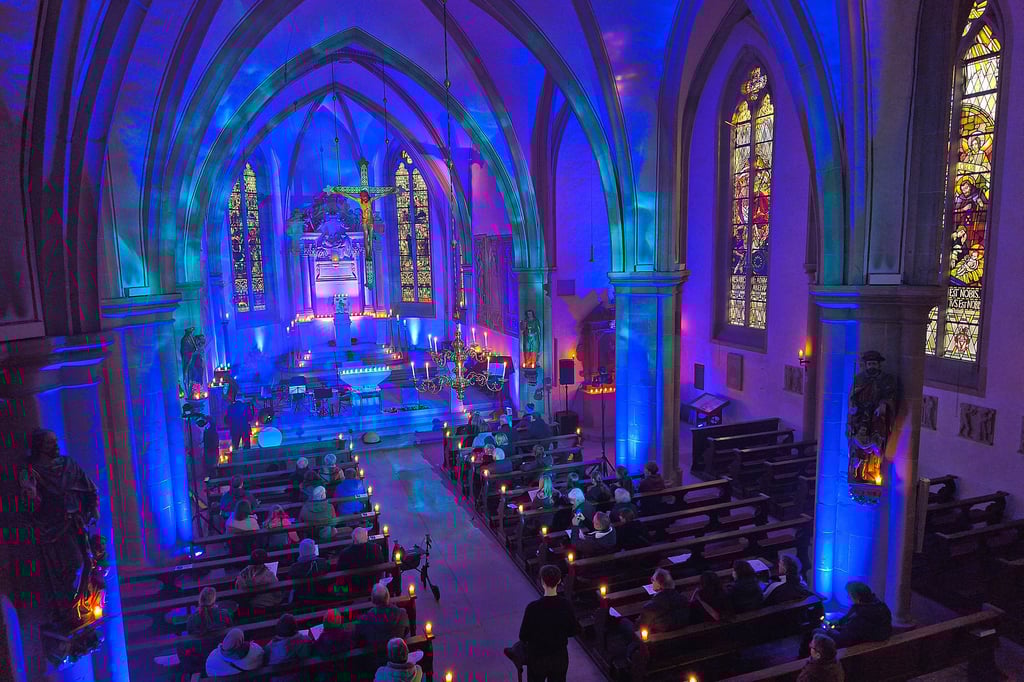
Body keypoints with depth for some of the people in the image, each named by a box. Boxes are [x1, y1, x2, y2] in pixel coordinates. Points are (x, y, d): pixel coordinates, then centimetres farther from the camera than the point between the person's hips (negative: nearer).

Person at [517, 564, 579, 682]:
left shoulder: (533, 607, -25)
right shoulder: (566, 605, -15)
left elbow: (523, 636, -15)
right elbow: (575, 631, -2)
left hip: (537, 658, -2)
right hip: (560, 657, 3)